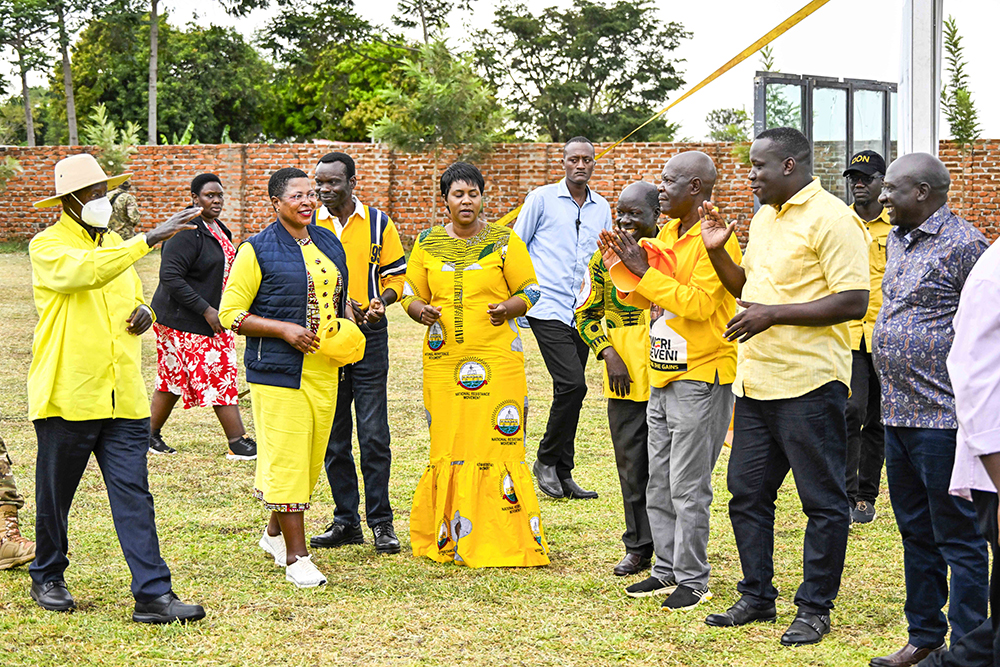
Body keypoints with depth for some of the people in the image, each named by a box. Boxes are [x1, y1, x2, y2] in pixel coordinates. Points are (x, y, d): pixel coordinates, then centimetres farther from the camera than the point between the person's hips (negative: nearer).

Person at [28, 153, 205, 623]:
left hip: (123, 398, 5)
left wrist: (143, 312, 6)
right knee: (54, 495, 10)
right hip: (67, 395, -5)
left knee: (133, 495, -3)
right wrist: (149, 239, -35)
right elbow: (85, 271, -27)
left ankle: (153, 593, -6)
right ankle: (48, 578, 30)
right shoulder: (47, 246, -6)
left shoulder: (115, 244, 16)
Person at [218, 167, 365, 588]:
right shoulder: (258, 250, -6)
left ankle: (275, 532, 32)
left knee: (312, 458, 12)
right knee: (286, 458, -8)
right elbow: (230, 314, -7)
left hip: (324, 371, 7)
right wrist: (284, 329, -17)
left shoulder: (329, 243, 14)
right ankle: (296, 558, -3)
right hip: (277, 372, -6)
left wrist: (346, 329, 7)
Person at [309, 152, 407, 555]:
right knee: (333, 436, 6)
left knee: (374, 434, -4)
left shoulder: (378, 223, 3)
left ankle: (381, 521, 5)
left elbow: (396, 276, 7)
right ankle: (345, 520, 15)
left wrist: (382, 301, -13)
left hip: (368, 336, -2)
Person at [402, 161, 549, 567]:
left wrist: (508, 308, -15)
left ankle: (504, 540, -2)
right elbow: (412, 294, 15)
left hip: (496, 358, -2)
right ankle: (449, 537, 10)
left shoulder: (504, 241, 4)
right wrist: (421, 311, -8)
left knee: (498, 441, -8)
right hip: (444, 359, 2)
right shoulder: (427, 244, 11)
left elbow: (530, 290, 6)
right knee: (447, 445, 1)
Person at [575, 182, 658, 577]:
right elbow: (585, 314, 13)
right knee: (631, 464, 8)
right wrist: (608, 353, 0)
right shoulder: (605, 258, 7)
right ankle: (638, 547, 18)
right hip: (625, 380, 3)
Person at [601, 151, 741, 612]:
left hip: (700, 376, -9)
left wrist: (644, 272, -18)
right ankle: (667, 569, 22)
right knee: (659, 484, 13)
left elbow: (698, 302, -22)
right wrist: (626, 264, 1)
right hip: (664, 375, 9)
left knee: (689, 487, -4)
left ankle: (693, 580, 4)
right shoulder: (667, 234, 13)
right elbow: (646, 295, 18)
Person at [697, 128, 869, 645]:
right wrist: (717, 252, 9)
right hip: (756, 383, 9)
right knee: (747, 494, 13)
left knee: (823, 501, 2)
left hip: (809, 384, -9)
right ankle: (757, 598, 24)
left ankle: (814, 608, 10)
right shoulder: (763, 219, 16)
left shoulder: (831, 219, -12)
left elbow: (854, 302, -18)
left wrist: (773, 314, -19)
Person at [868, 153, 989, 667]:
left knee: (957, 537, -2)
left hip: (942, 417, -9)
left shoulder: (964, 245, -12)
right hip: (897, 413, 9)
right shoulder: (897, 240, 15)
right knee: (916, 532, 16)